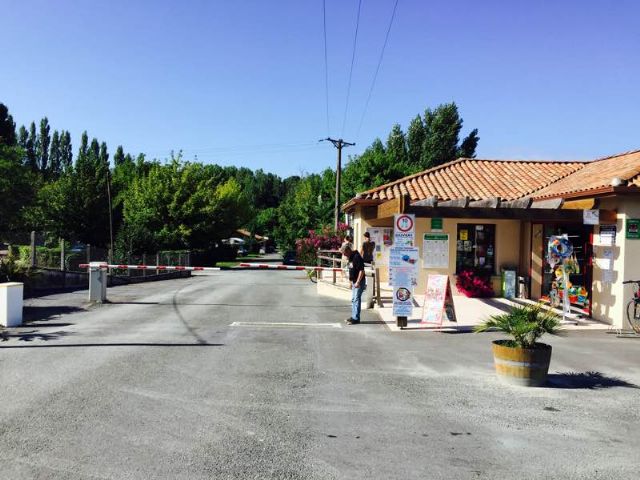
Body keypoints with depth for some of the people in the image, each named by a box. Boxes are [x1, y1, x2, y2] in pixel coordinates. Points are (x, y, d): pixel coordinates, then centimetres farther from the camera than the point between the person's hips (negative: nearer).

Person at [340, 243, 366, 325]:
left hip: (359, 282, -10)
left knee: (356, 299, -8)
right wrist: (351, 282, 20)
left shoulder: (357, 257, -19)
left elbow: (361, 270, -22)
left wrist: (358, 282, -23)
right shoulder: (351, 257, 12)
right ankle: (354, 317, 22)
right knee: (353, 300, 14)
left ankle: (356, 318, -5)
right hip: (354, 282, 10)